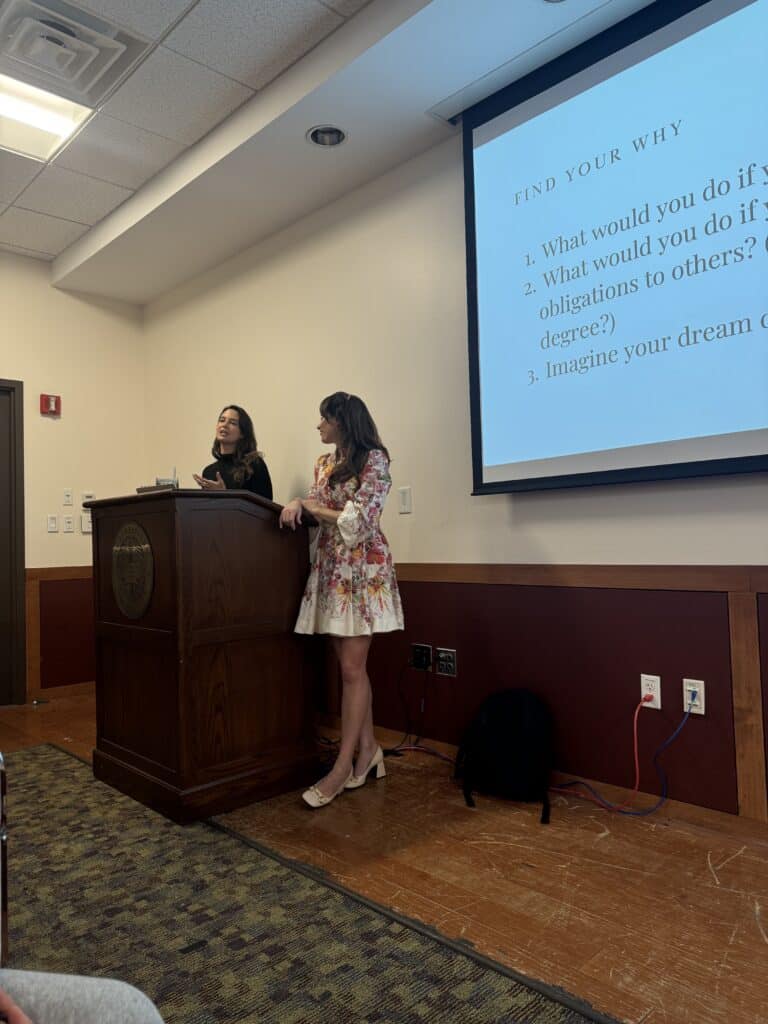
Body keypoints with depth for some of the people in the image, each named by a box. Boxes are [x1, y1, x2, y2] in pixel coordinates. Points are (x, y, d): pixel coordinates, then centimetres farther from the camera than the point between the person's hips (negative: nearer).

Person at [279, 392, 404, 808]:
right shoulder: (324, 463, 15)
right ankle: (368, 750, 23)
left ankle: (343, 766, 5)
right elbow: (317, 511, 14)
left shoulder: (374, 460, -8)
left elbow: (359, 520, -15)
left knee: (352, 668, -4)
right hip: (330, 568, 7)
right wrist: (297, 504, -7)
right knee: (351, 666, 11)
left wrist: (314, 507, -6)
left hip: (363, 570, -7)